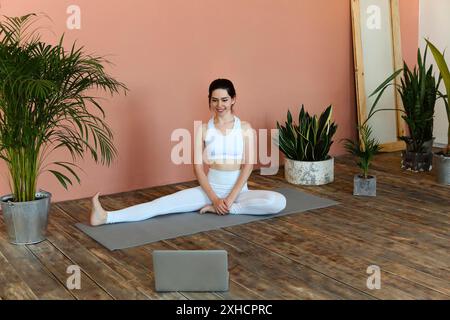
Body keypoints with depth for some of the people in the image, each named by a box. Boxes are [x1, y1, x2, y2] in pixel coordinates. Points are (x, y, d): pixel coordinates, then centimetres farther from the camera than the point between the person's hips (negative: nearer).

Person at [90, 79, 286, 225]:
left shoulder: (245, 129, -2)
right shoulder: (203, 130, -1)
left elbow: (248, 166, -7)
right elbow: (198, 167, -5)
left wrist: (231, 198, -17)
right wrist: (214, 198, -17)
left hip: (239, 190, 0)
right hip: (210, 189, 0)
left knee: (278, 202, -28)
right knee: (168, 202, -20)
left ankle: (218, 210, -22)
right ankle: (107, 217, -31)